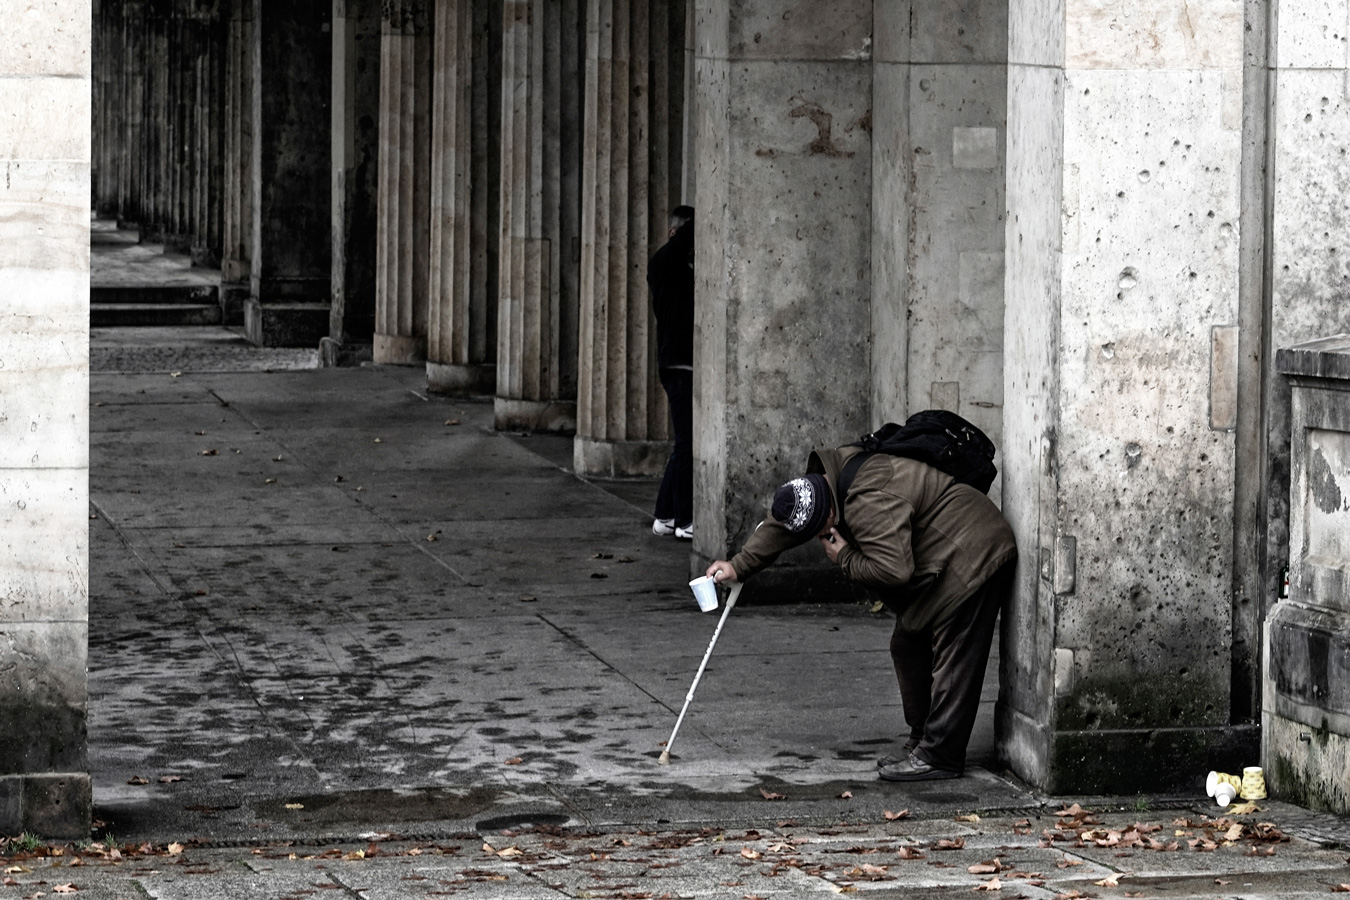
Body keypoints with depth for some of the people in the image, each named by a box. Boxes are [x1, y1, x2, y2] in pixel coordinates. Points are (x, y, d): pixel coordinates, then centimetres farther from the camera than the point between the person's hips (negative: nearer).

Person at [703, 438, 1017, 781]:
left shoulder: (870, 505, -32)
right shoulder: (823, 479, 0)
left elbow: (894, 570, -34)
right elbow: (781, 524, 15)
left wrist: (845, 559, -19)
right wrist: (739, 566, 18)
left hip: (973, 559, -11)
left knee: (954, 659, -9)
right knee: (908, 649, 14)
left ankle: (939, 757, -7)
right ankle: (922, 742, 21)